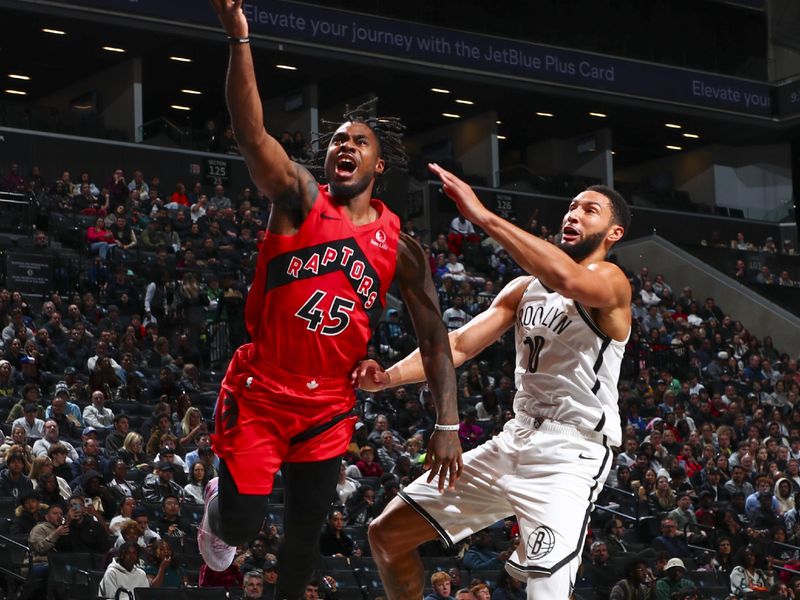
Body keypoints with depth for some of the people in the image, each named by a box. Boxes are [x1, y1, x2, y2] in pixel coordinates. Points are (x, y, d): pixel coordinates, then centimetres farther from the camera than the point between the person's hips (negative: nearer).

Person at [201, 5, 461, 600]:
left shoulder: (400, 245, 1)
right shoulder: (300, 199, -7)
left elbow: (434, 337, 4)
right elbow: (252, 134, -23)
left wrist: (448, 426, -5)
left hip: (330, 407, 3)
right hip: (260, 393, -3)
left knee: (306, 532, 9)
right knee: (242, 522, -8)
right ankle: (218, 507, 29)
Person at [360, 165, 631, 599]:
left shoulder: (610, 281, -9)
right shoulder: (525, 288, 15)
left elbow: (569, 280, -33)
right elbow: (460, 345, 8)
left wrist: (483, 217, -34)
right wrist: (388, 377, -10)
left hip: (570, 457, -8)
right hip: (512, 444, 8)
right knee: (386, 535, 9)